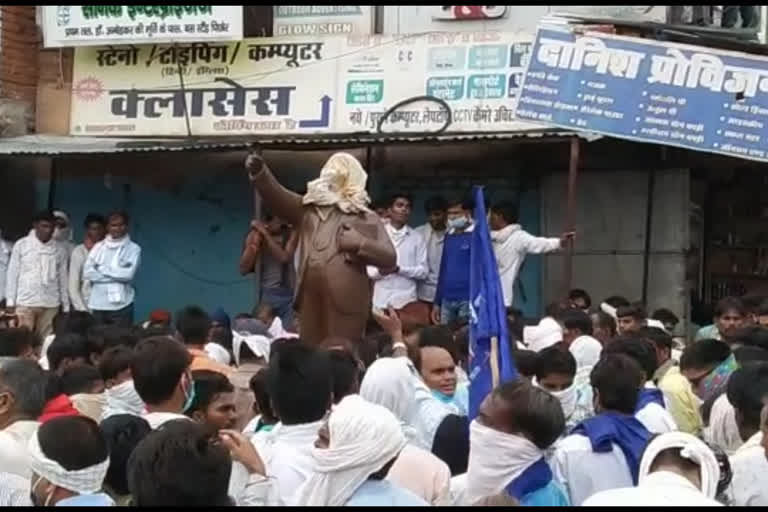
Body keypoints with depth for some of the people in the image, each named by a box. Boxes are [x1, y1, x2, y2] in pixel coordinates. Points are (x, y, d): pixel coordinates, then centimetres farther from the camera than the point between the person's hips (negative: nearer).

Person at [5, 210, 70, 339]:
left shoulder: (59, 249, 6)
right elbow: (12, 274, 3)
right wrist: (10, 301, 0)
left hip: (50, 304, 2)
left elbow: (63, 278, 10)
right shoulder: (21, 245, 1)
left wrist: (66, 306, 8)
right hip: (25, 303, -2)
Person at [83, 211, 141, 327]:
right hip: (98, 305, 3)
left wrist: (103, 269, -4)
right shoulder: (98, 247, 9)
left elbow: (129, 274, -12)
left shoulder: (134, 249, 0)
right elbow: (87, 272, -1)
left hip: (121, 305, -3)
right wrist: (117, 275, -7)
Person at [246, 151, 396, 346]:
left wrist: (360, 244, -12)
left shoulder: (365, 218, 8)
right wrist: (260, 173, -9)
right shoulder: (310, 207, 19)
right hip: (310, 299, 4)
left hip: (345, 301, -4)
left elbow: (390, 258, 1)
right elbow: (277, 197, 7)